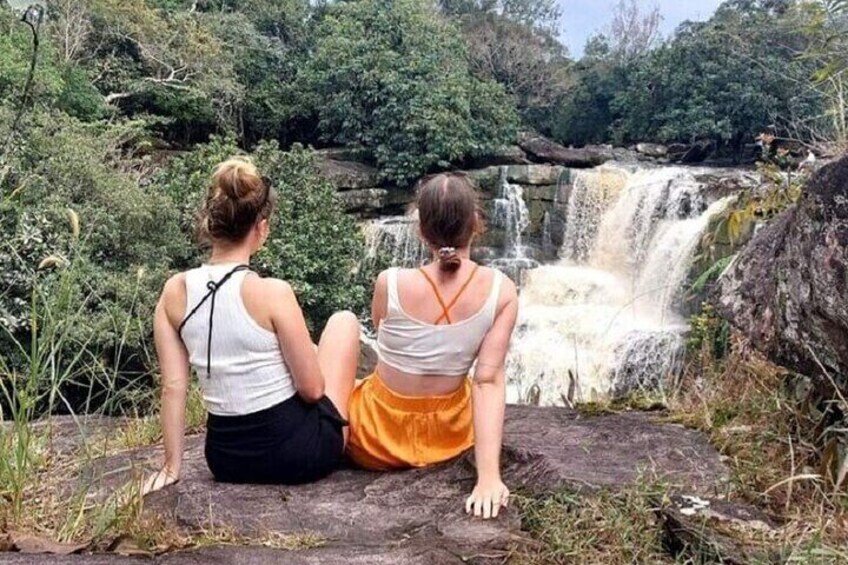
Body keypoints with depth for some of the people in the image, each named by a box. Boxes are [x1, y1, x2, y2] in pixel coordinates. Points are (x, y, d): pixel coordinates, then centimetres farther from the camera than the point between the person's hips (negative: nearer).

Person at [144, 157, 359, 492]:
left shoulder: (174, 292, -7)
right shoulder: (272, 293, -22)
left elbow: (173, 387, -4)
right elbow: (312, 389, -15)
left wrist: (171, 467, 4)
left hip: (226, 459, 5)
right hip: (299, 453, -5)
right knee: (344, 321, 17)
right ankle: (343, 436, 33)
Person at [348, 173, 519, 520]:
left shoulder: (390, 283, -21)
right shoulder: (501, 291, -18)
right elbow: (489, 380, -24)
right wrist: (489, 475, -24)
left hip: (377, 438, -2)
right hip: (449, 436, 2)